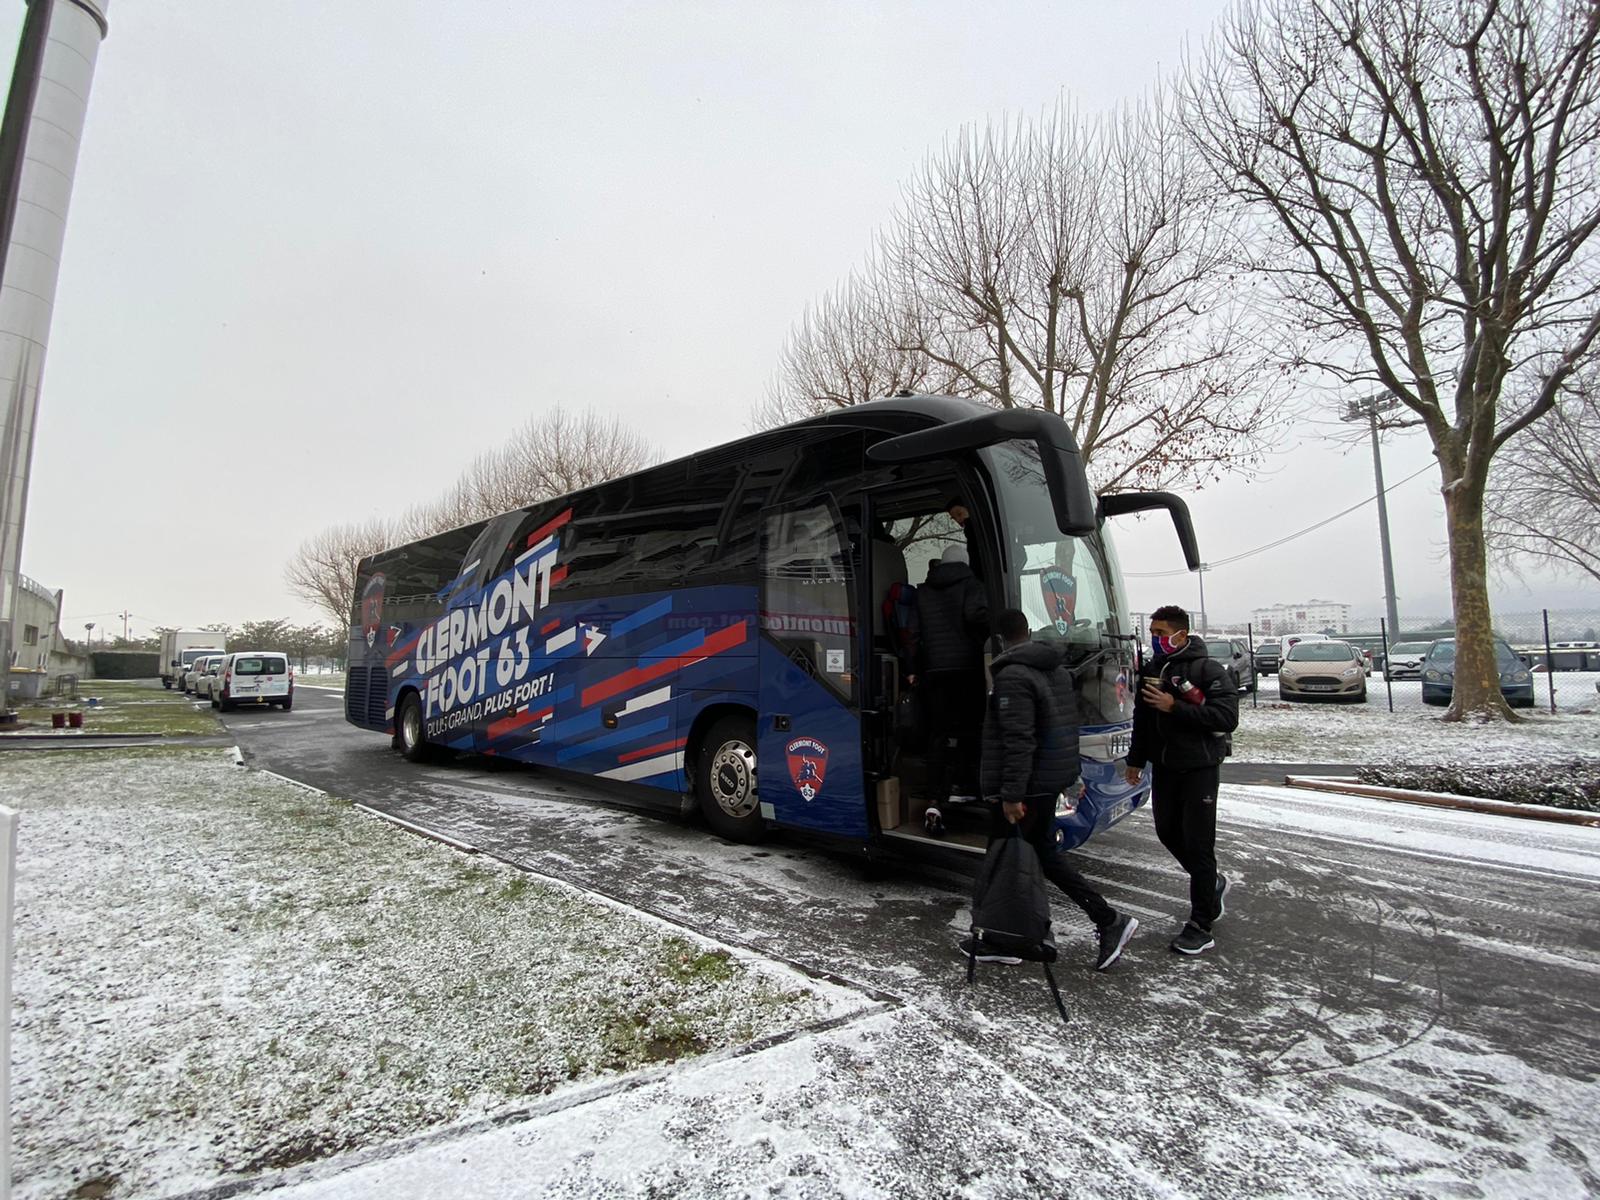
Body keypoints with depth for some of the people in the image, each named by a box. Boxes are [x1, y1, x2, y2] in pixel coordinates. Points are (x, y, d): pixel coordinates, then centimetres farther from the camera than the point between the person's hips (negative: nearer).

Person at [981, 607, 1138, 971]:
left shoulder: (1012, 676, -19)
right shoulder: (1059, 671, 12)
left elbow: (1018, 741, -25)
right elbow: (1070, 728, 19)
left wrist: (1011, 794, -23)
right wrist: (1071, 776, 27)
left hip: (1025, 787, -9)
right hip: (1052, 783, 9)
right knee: (1044, 853, 19)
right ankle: (1108, 920, 19)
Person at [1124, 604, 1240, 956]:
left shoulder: (1209, 670, -11)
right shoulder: (1151, 669, 9)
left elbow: (1227, 717, -20)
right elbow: (1142, 718, 17)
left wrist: (1175, 707, -24)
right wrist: (1136, 759, 16)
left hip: (1198, 768, -7)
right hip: (1164, 766, 7)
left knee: (1197, 843, -2)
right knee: (1168, 832, 14)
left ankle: (1200, 925, 7)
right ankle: (1212, 883, 39)